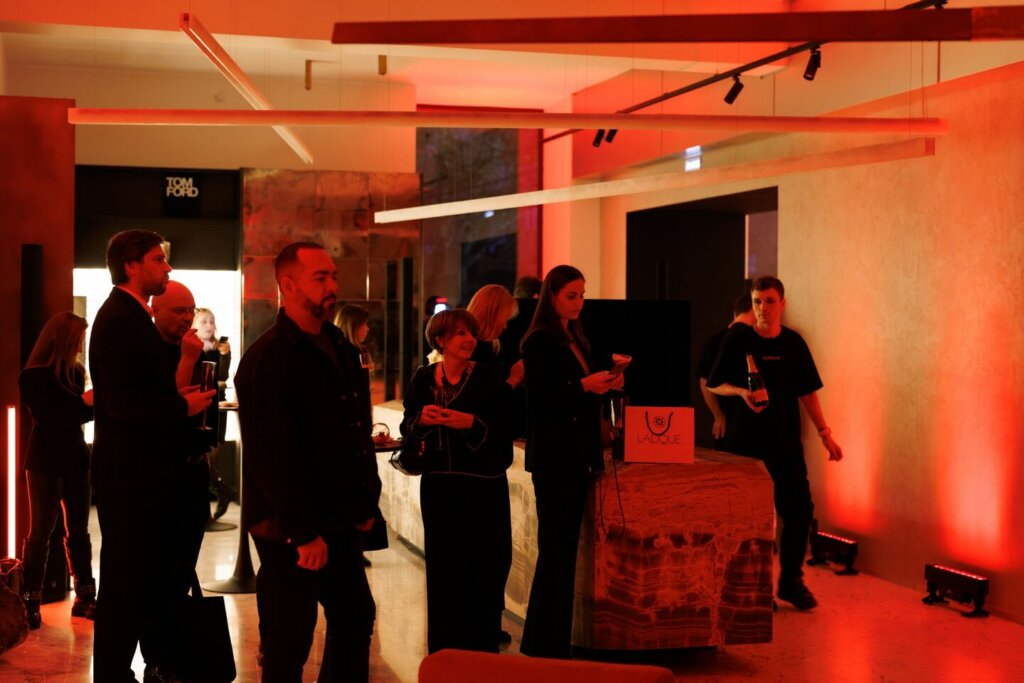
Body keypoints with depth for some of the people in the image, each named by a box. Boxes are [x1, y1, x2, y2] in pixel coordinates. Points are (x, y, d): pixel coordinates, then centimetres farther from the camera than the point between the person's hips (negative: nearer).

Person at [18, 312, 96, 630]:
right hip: (46, 461, -6)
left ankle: (84, 597, 13)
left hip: (74, 457, 6)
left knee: (79, 529, 8)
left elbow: (80, 414, 10)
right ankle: (29, 600, 3)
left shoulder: (75, 371, 8)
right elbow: (48, 418, -16)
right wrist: (84, 402, -19)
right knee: (41, 531, -3)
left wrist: (96, 401, -8)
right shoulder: (33, 376, -8)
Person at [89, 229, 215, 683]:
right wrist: (183, 407, -17)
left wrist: (182, 400, 4)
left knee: (154, 572, 19)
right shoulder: (117, 319, -17)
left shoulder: (135, 317, 14)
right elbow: (121, 400, -27)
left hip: (145, 468, 10)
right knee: (126, 577, -1)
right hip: (128, 471, -10)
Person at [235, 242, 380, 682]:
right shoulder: (268, 358, -16)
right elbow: (273, 455, -21)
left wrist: (367, 502, 11)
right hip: (292, 531, -8)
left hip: (339, 522, 8)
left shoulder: (337, 348, 11)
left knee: (356, 617, 17)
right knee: (288, 645, 2)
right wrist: (304, 533, -21)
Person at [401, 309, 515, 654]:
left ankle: (482, 649, 14)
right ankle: (444, 650, 21)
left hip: (483, 486, -3)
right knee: (443, 570, 8)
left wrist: (472, 423, -25)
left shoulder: (488, 377, -7)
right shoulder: (423, 378, 3)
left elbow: (505, 432, -10)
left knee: (483, 570, 1)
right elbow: (407, 428, 8)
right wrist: (421, 419, -13)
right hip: (439, 484, 3)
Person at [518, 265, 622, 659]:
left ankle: (555, 641, 18)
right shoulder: (539, 342, -9)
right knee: (555, 549, -5)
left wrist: (605, 385, 3)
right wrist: (584, 385, -21)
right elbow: (539, 402, -15)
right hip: (553, 456, -8)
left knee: (564, 548, 11)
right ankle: (544, 645, 2)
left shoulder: (577, 340, 15)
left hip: (577, 454, 8)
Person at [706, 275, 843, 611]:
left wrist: (825, 433, 6)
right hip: (745, 438, -3)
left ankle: (791, 581, 14)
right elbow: (714, 384, 2)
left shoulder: (793, 343, 5)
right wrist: (741, 392, -16)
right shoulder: (738, 339, -2)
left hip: (786, 439, 3)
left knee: (799, 508, 0)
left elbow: (807, 392, 10)